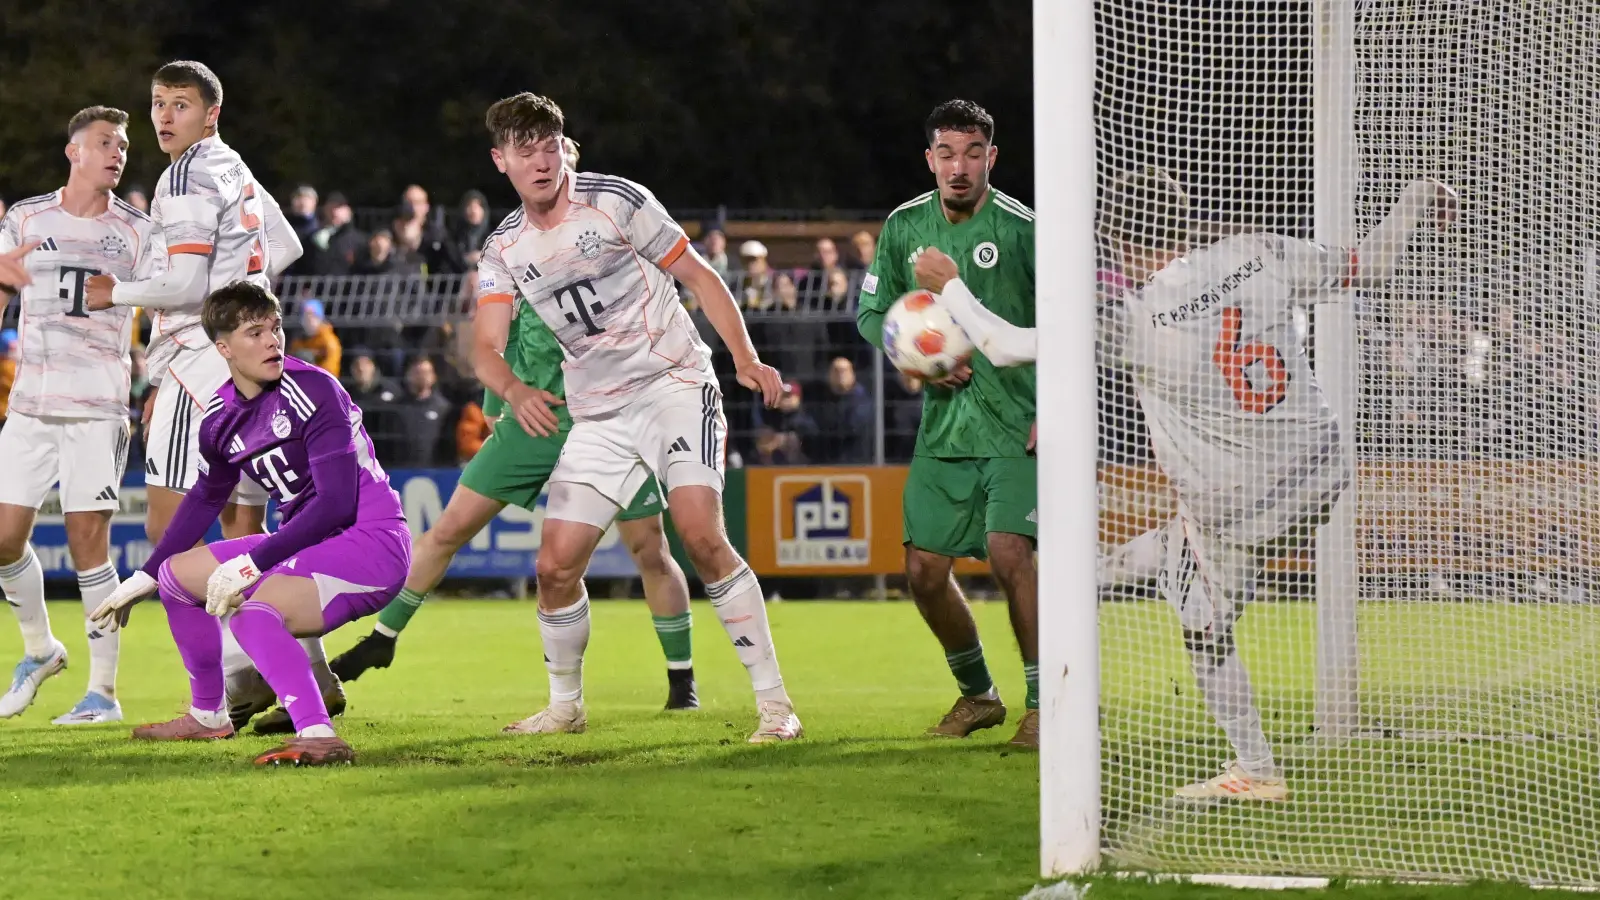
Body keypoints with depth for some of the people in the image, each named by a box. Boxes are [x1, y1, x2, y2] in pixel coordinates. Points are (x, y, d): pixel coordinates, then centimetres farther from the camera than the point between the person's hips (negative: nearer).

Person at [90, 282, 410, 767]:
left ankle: (318, 736, -48)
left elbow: (336, 502, -25)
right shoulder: (221, 418, 4)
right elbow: (206, 499, 23)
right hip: (304, 542, 9)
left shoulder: (311, 391, -19)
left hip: (371, 543, -9)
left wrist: (251, 564, -25)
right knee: (178, 573, 18)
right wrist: (141, 581, 26)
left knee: (252, 612, -32)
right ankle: (208, 716, 32)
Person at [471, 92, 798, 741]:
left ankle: (773, 700, -16)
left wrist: (747, 359, -14)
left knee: (701, 537, -22)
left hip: (675, 384, -4)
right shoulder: (504, 250, 5)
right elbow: (486, 351, -4)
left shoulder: (615, 201, -7)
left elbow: (699, 277, -2)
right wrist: (514, 391, -28)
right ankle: (565, 704, 19)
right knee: (555, 565, -4)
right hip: (597, 414, 4)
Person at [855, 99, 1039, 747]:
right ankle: (976, 693, 24)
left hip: (1017, 425, -5)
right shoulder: (904, 227, 5)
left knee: (1008, 552, -22)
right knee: (924, 568, 2)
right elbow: (870, 311, 15)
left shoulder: (1022, 228, -9)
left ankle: (1042, 704, -10)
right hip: (943, 426, 5)